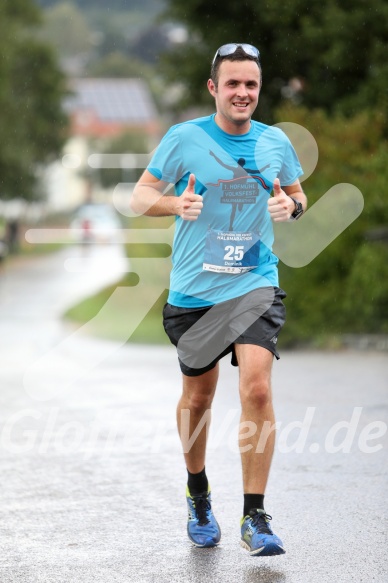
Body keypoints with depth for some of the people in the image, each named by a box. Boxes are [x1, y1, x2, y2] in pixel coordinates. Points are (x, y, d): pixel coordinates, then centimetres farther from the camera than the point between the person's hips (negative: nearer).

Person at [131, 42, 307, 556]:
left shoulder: (276, 142, 5)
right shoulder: (184, 138, -3)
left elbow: (296, 193, 19)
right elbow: (140, 196, 0)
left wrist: (291, 206, -5)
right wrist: (176, 203, -21)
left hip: (256, 286, 0)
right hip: (194, 291, 0)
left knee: (257, 389, -18)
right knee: (198, 396, 13)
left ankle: (255, 517, -11)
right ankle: (198, 495, 38)